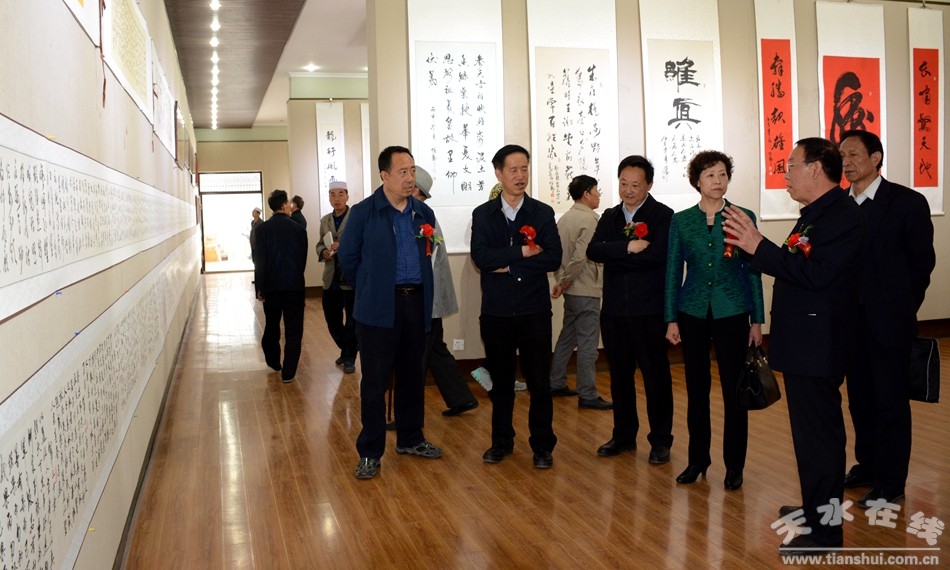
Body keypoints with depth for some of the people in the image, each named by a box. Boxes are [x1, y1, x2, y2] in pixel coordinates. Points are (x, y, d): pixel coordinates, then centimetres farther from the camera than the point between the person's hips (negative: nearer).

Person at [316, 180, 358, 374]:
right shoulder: (325, 220, 13)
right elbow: (319, 244, 17)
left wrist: (343, 246, -25)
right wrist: (323, 252, -4)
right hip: (331, 280, 6)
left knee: (352, 322, 3)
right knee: (332, 321, 13)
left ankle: (350, 358, 18)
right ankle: (345, 351, 34)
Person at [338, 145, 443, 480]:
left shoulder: (424, 214, 8)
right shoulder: (363, 213, -5)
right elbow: (347, 258, 1)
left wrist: (420, 289, 11)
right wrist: (370, 289, 7)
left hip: (416, 304, 5)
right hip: (379, 309, -4)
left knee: (412, 376, 14)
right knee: (375, 381, 1)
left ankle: (410, 440, 29)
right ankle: (369, 453, 11)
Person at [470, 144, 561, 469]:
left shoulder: (543, 213, 3)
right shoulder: (483, 215, 4)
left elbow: (554, 259, -9)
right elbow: (481, 258, -11)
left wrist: (508, 265, -12)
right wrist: (523, 252, -14)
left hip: (534, 311, -1)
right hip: (496, 311, 1)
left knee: (539, 381, 4)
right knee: (500, 380, 12)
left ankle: (542, 446, 17)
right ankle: (501, 441, 27)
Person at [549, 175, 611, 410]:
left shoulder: (564, 218, 9)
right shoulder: (589, 220, -16)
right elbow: (581, 257, -23)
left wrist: (561, 281, 8)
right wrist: (565, 283, -11)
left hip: (571, 290, 9)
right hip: (586, 291, -8)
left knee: (567, 337, 19)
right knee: (588, 343, -2)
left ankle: (556, 384, 28)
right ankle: (587, 395, 4)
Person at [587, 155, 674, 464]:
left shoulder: (663, 215, -6)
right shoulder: (610, 216, 11)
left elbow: (658, 254, -22)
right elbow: (593, 251, -5)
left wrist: (614, 258, -12)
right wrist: (628, 248, -19)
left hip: (649, 310, -5)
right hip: (614, 310, 5)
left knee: (656, 376, 5)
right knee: (619, 376, 14)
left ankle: (661, 441, 18)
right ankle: (623, 435, 28)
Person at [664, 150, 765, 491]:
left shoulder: (743, 217, 0)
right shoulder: (681, 221, 3)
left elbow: (753, 270, 1)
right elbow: (673, 271, 6)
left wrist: (757, 320, -1)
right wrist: (671, 319, 2)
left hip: (732, 313, -1)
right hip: (693, 313, 2)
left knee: (734, 389, 3)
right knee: (696, 389, 9)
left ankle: (734, 465, 16)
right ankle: (697, 460, 23)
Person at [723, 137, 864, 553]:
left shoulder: (841, 215, -17)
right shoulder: (817, 213, 15)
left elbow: (815, 273, -26)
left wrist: (758, 246, -24)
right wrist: (752, 248, 5)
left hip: (817, 345, -11)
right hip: (804, 342, 11)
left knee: (818, 432, -2)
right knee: (816, 429, 20)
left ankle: (825, 530, 9)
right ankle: (817, 507, 35)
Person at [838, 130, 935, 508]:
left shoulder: (907, 202, -7)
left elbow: (922, 261, -3)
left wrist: (900, 308, -1)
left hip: (888, 321, -4)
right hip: (850, 320, 5)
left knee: (890, 402, 4)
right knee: (860, 399, 14)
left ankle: (890, 484, 15)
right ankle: (868, 466, 30)